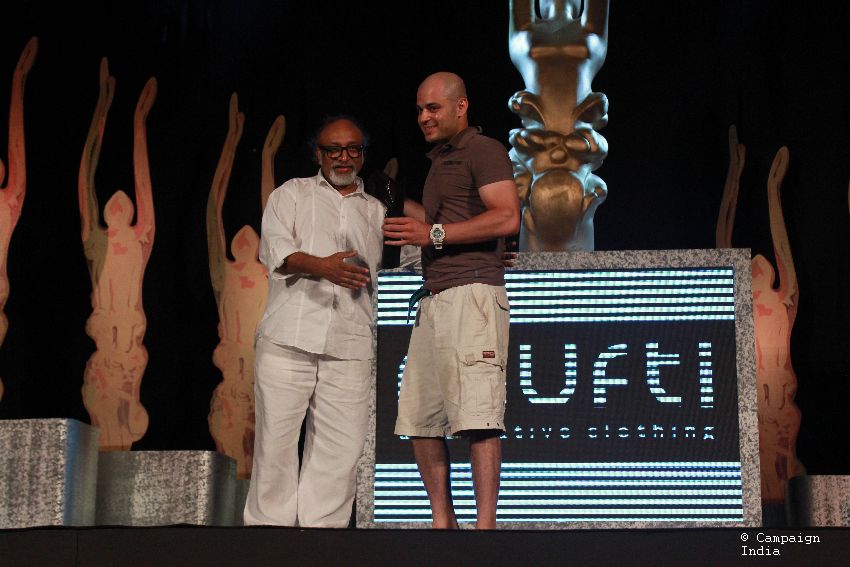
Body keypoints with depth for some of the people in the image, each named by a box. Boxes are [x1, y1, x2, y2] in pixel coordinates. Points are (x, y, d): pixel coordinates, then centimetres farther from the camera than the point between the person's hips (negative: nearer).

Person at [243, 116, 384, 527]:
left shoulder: (377, 212, 25)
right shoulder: (292, 194, 16)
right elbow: (276, 248, -1)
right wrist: (321, 266, -19)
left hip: (350, 345, 2)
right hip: (288, 337, -2)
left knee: (341, 444, -6)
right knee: (277, 436, -5)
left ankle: (321, 524, -3)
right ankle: (269, 524, 1)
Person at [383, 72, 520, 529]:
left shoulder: (483, 151, -1)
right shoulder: (439, 162, 27)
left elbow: (507, 218, -14)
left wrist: (433, 233, -16)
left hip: (472, 292, -9)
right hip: (434, 300, 9)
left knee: (476, 414, -14)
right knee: (420, 418, 5)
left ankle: (485, 524, -16)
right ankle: (442, 522, 11)